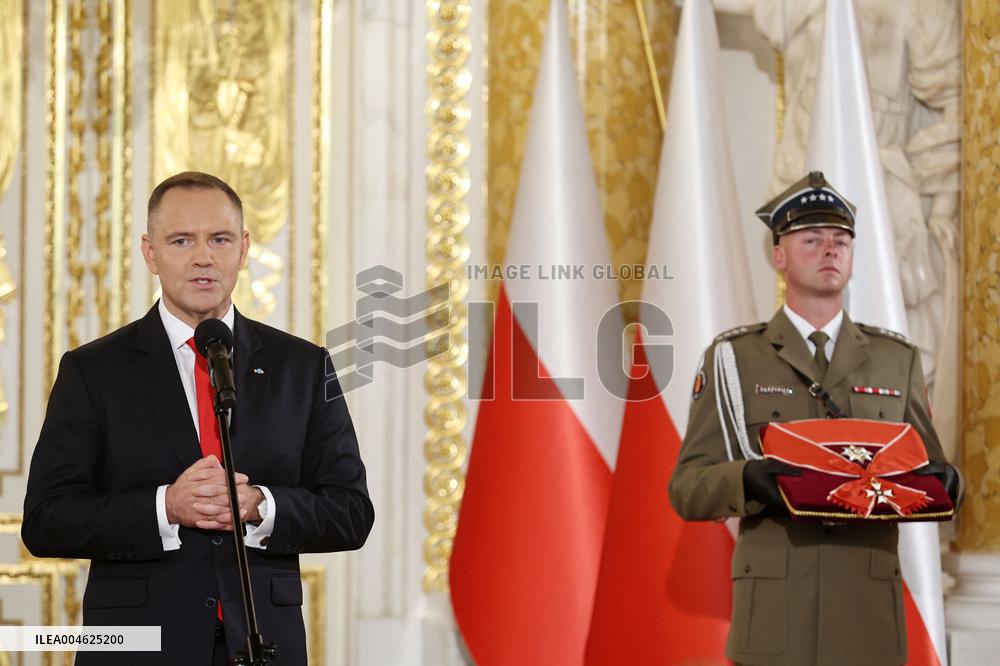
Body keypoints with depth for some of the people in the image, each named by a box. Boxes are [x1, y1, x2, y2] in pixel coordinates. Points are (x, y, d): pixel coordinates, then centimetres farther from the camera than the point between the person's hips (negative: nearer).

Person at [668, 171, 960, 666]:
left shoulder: (897, 361, 12)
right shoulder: (733, 359, 5)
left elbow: (929, 471, 14)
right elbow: (687, 489, 1)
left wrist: (942, 482, -10)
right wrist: (747, 480, -21)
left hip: (869, 623, 2)